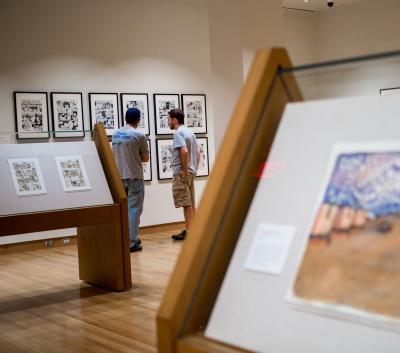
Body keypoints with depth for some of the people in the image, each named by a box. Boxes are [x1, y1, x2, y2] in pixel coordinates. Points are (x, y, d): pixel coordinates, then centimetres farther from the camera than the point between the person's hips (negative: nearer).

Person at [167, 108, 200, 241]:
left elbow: (184, 151, -26)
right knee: (191, 203, 13)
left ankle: (188, 231, -3)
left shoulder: (178, 133, -12)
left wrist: (185, 170, -20)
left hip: (181, 172, -9)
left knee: (186, 203, -6)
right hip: (191, 172, 9)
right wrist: (194, 169, 17)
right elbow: (198, 152, 17)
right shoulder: (189, 131, 16)